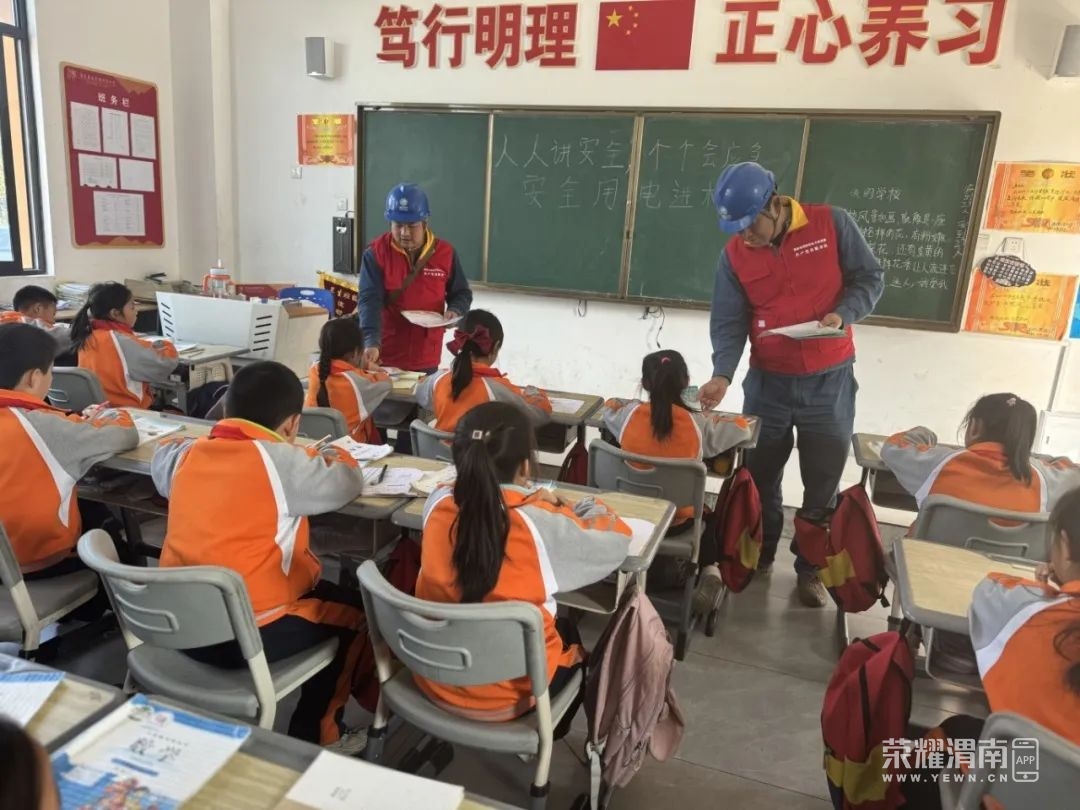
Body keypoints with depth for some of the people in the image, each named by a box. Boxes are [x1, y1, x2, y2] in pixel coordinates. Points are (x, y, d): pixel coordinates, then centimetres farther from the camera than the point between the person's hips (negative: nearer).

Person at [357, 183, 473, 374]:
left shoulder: (445, 252, -1)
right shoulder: (376, 252, -7)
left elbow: (462, 293, 11)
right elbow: (369, 300, -16)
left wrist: (455, 311, -12)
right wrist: (371, 342, -30)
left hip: (426, 359, 2)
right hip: (385, 356, -1)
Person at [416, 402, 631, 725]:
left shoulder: (438, 504, -16)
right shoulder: (541, 527, -28)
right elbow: (617, 540, -11)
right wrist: (565, 507, 5)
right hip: (506, 698, -4)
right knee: (570, 634, 29)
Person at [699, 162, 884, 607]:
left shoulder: (832, 223, -9)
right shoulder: (734, 255, -6)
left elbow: (869, 278, -2)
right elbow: (729, 321, -9)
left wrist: (843, 314, -21)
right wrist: (723, 374, -24)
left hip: (830, 380, -1)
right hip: (767, 380, 2)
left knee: (823, 482, 9)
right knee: (759, 476, 12)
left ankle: (811, 567, 26)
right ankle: (758, 555, 33)